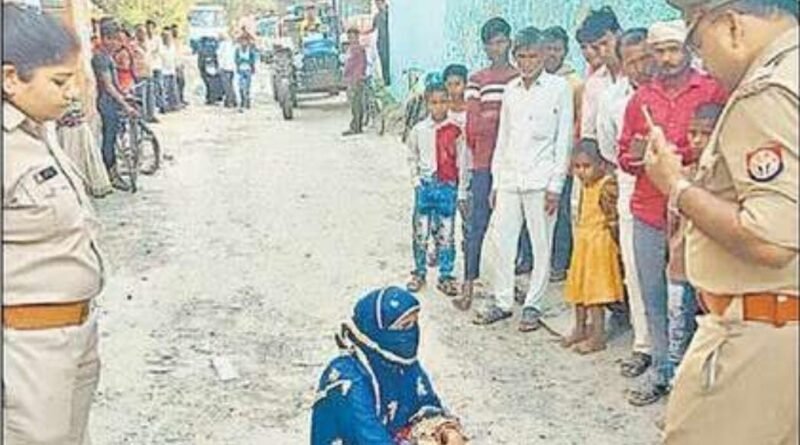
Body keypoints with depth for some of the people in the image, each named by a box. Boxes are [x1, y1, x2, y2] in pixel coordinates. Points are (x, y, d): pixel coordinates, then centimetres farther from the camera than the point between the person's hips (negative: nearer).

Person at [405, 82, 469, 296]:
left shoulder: (456, 131, -4)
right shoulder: (419, 130, 0)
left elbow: (462, 162, 0)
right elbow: (412, 157, 14)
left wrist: (462, 191, 0)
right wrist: (416, 179, 4)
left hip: (448, 186, -1)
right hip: (425, 185, 1)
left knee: (446, 234, 4)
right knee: (420, 232, 7)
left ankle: (446, 276, 13)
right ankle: (419, 273, 20)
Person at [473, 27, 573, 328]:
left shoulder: (559, 88, -1)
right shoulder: (511, 90, 14)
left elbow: (564, 139, -4)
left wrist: (555, 185, -9)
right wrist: (496, 182, 12)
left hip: (540, 180, -5)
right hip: (509, 179, 5)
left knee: (541, 246, 1)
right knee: (497, 242, 3)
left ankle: (533, 306, 12)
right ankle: (502, 301, 16)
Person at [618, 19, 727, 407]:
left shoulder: (713, 91, 0)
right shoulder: (641, 98, 13)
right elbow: (624, 153, 18)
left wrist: (674, 156, -13)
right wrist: (633, 157, -5)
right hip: (648, 211, 4)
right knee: (653, 296, 9)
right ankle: (661, 372, 21)